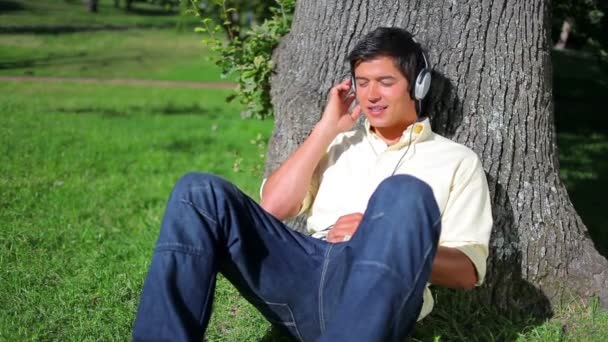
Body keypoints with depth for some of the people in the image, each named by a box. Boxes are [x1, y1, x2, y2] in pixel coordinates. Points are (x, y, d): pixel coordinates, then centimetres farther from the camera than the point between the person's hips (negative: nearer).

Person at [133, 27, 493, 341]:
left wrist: (389, 244, -10)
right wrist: (327, 128, 14)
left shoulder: (457, 160, 18)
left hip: (375, 297, -3)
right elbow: (273, 208, 13)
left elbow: (467, 271, 7)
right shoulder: (339, 144, 28)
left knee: (405, 193, -34)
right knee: (199, 192, -16)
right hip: (305, 272, 3)